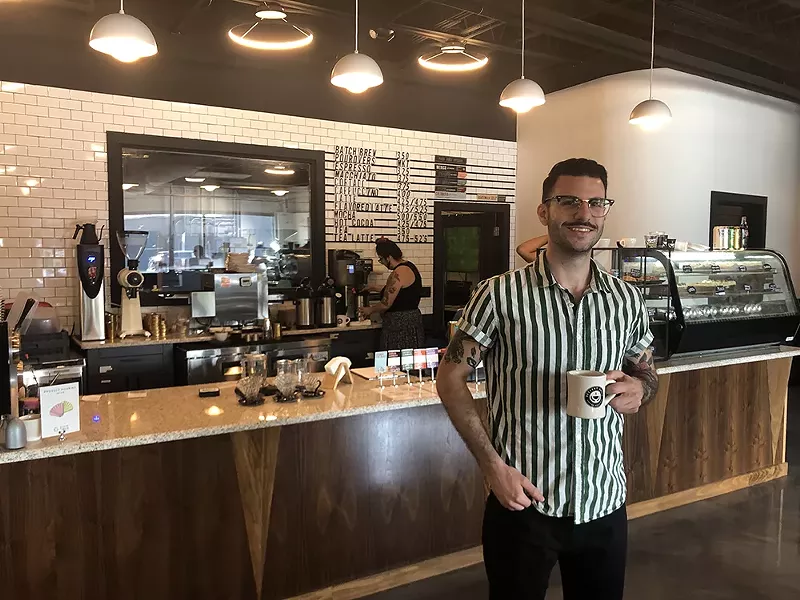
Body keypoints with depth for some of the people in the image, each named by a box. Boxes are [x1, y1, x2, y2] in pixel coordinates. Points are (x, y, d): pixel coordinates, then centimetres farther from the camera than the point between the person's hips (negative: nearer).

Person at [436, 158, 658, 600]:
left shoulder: (627, 299, 1)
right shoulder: (500, 294, -12)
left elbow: (647, 373, 14)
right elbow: (451, 377, -7)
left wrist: (638, 389, -11)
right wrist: (493, 466, -14)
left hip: (606, 503, 4)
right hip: (523, 502, -3)